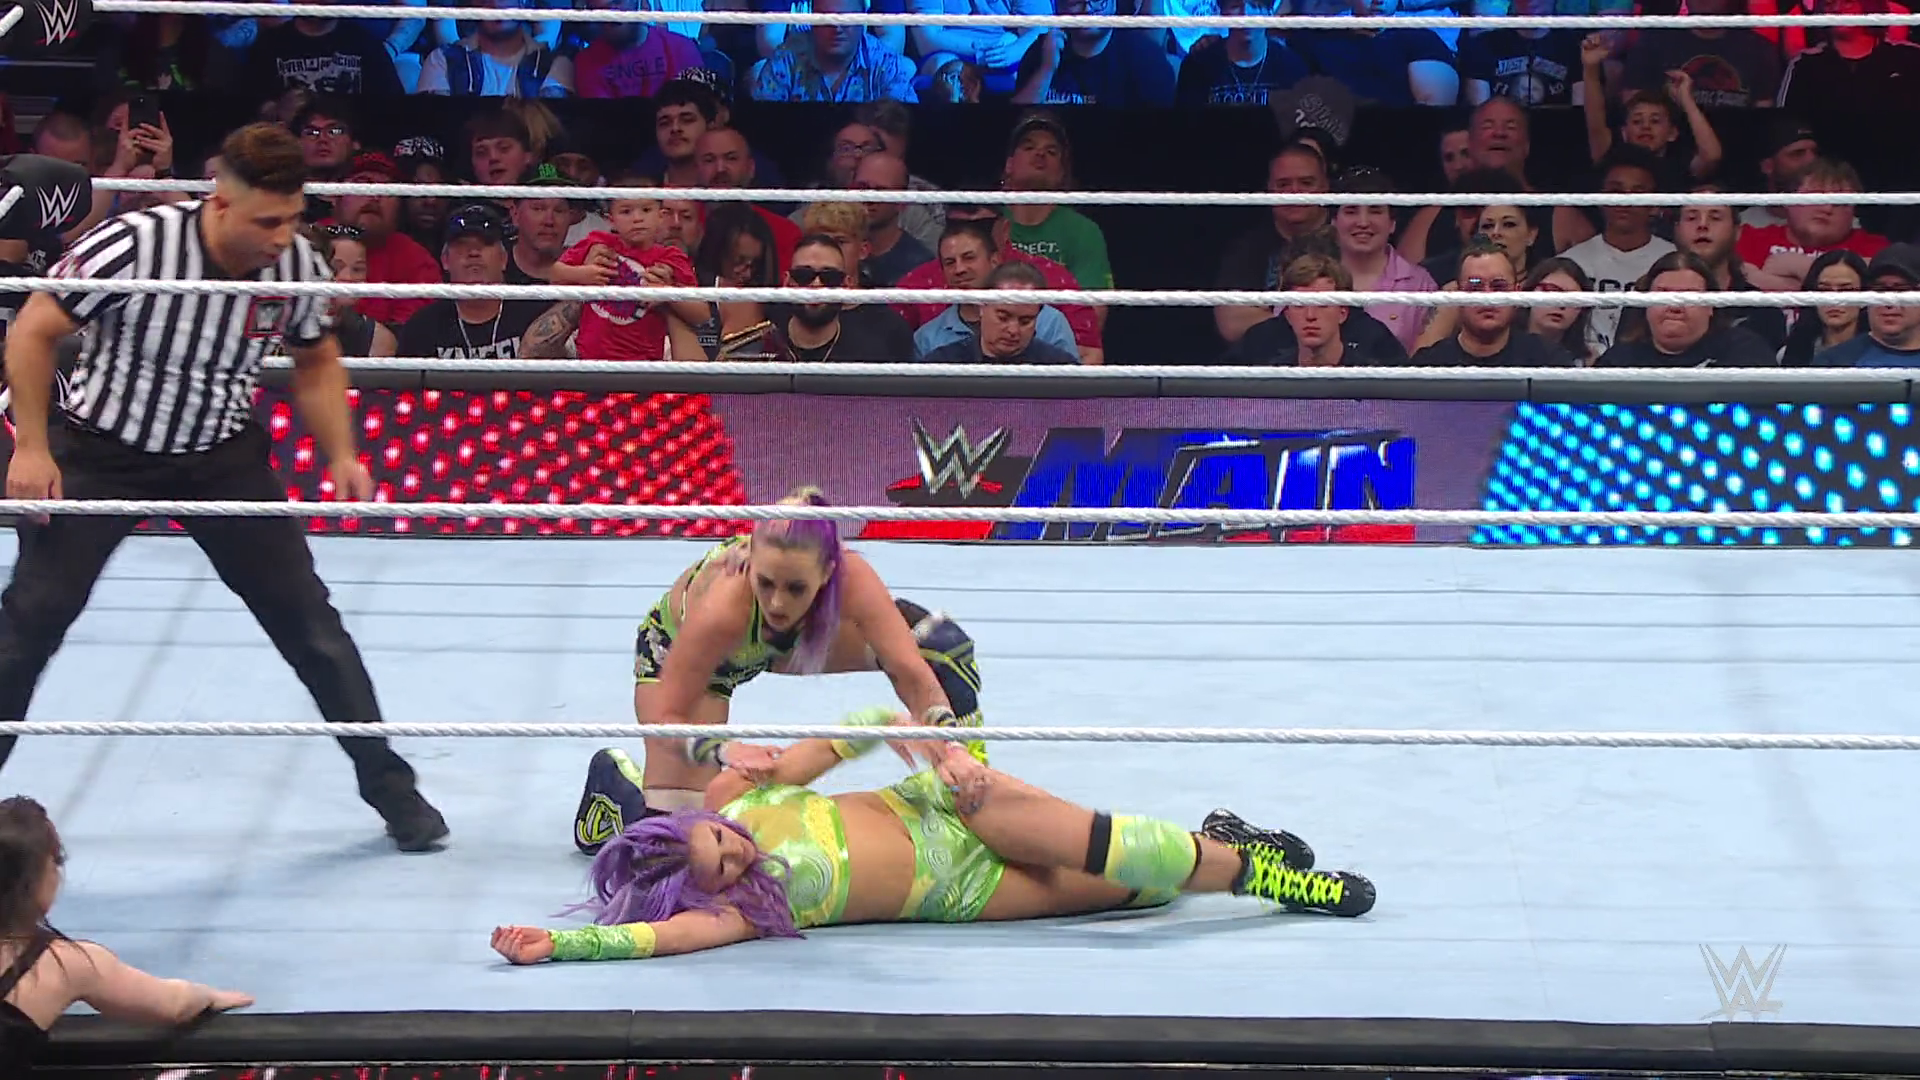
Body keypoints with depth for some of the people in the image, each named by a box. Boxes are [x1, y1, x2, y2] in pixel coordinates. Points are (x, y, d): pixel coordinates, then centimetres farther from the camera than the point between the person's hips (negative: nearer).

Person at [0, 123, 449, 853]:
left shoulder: (299, 267, -14)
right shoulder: (133, 246, -27)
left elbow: (316, 364, 6)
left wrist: (342, 456, -6)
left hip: (221, 455, 3)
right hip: (99, 449, -3)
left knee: (309, 620, 0)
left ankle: (389, 785, 12)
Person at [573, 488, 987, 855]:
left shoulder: (851, 578, -39)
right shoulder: (721, 606, -46)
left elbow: (913, 673, -35)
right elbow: (667, 718, -35)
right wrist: (726, 751, -54)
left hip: (778, 642, 4)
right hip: (678, 645, -3)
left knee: (940, 640, -13)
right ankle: (612, 776, 19)